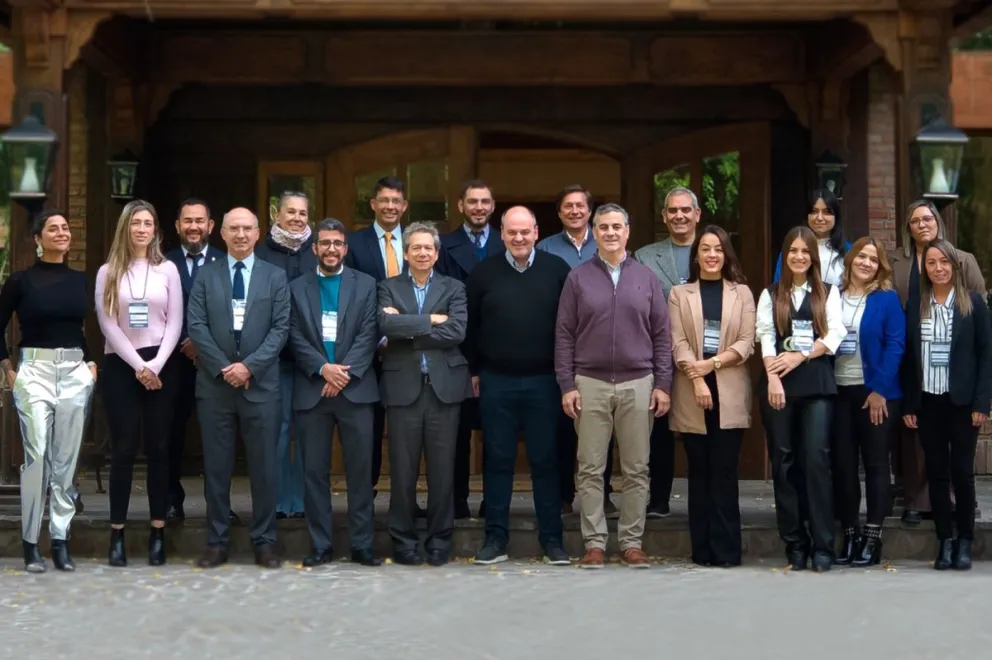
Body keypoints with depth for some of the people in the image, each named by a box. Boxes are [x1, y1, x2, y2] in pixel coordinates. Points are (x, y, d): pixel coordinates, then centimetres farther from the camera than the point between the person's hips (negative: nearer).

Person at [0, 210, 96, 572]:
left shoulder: (81, 279, 8)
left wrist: (92, 363, 6)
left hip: (75, 373, 3)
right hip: (35, 372, -3)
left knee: (66, 459, 5)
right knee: (36, 456, -9)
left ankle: (60, 540, 12)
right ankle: (30, 542, 1)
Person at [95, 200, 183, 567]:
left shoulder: (167, 269, 6)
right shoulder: (108, 272, 5)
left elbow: (175, 323, 1)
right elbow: (108, 325, -1)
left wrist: (155, 365, -10)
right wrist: (138, 365, -10)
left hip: (161, 365, 0)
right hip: (121, 366, 0)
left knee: (158, 448, 2)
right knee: (123, 449, -2)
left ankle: (158, 533, 6)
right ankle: (117, 534, 2)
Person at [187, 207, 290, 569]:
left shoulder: (275, 276, 7)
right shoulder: (206, 275, 9)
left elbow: (281, 328, 0)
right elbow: (195, 325, 1)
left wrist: (250, 366, -12)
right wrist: (224, 367, -10)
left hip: (261, 384, -1)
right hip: (214, 384, 1)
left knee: (264, 467, 2)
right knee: (216, 467, 5)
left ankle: (264, 542, 11)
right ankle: (217, 542, 13)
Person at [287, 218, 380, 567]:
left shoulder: (366, 285, 8)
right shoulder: (297, 288, 10)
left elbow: (368, 335, -1)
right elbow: (296, 338, 2)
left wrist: (345, 373, -13)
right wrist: (323, 369, -13)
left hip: (355, 389, -1)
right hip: (311, 390, 1)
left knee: (360, 470, 1)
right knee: (314, 471, 3)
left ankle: (362, 545, 8)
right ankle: (321, 545, 11)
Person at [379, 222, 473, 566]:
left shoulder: (454, 289, 9)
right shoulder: (389, 287, 9)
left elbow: (457, 331, -8)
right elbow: (387, 324, -11)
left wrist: (407, 330, -9)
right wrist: (431, 319, -11)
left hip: (443, 386, 0)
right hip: (403, 386, 0)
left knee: (442, 469, 4)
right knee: (403, 469, 3)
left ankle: (439, 540, 14)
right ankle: (404, 540, 13)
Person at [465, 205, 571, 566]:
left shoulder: (557, 270, 0)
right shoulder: (484, 273, 3)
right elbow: (470, 325, 8)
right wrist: (474, 370, 6)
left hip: (544, 381, -1)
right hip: (496, 383, 1)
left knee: (546, 460, 5)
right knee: (498, 460, 7)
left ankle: (551, 538, 14)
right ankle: (496, 537, 15)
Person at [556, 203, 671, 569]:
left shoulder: (646, 277, 7)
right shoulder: (578, 278, 4)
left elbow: (662, 335, 7)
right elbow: (564, 335, 3)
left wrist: (663, 384, 0)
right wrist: (566, 385, -4)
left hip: (638, 384, 1)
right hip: (590, 384, -1)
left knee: (636, 469, 4)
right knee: (590, 469, 1)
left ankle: (632, 542, 12)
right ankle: (594, 543, 7)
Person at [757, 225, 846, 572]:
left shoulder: (828, 293, 11)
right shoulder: (771, 294, 12)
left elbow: (835, 334, 0)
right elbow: (766, 337, 1)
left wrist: (800, 357, -11)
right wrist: (773, 378, -13)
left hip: (817, 382, -1)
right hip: (779, 383, 1)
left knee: (816, 458, -10)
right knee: (784, 461, 1)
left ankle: (822, 545, -9)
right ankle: (794, 543, 6)